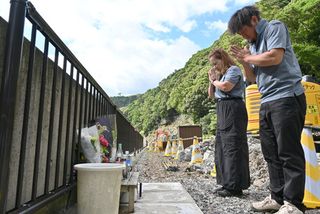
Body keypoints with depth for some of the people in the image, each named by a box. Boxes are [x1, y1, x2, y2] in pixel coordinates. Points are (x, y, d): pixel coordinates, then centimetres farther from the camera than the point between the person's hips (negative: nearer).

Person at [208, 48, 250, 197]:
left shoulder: (233, 69, -1)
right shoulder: (221, 74, 22)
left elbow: (226, 86, -19)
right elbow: (211, 95, 23)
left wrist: (215, 81, 0)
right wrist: (211, 80, 11)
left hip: (233, 108, -10)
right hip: (223, 110, 10)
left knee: (232, 146, -10)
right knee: (222, 145, 9)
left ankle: (235, 186, -6)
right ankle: (227, 183, 17)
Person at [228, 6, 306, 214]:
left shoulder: (274, 27, 2)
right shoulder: (254, 44, 22)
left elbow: (275, 57, -16)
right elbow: (253, 78, 22)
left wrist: (248, 57, -1)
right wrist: (244, 61, 7)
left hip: (287, 97, -8)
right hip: (267, 103, 8)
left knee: (288, 152, -6)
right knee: (271, 153, 8)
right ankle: (278, 197, 18)